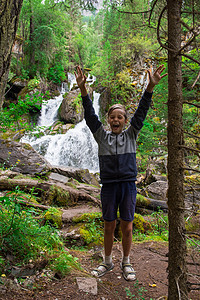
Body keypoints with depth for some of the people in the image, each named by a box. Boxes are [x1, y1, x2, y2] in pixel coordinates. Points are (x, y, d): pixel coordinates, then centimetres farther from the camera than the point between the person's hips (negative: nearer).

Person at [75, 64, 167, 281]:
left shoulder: (131, 134, 8)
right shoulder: (101, 136, 7)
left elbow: (141, 112, -2)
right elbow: (90, 115, -1)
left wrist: (151, 86, -13)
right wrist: (82, 88, -12)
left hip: (128, 185, 0)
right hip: (108, 186, 0)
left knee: (127, 228, 7)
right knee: (109, 227, 10)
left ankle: (126, 263, 27)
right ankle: (107, 262, 29)